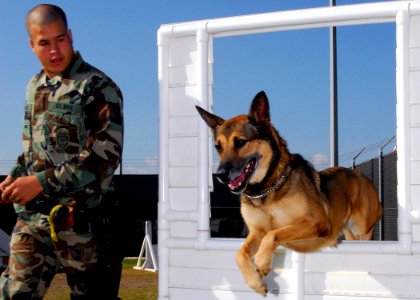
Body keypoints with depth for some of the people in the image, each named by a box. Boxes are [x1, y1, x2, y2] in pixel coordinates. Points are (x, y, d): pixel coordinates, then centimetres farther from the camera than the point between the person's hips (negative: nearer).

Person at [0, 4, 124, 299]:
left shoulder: (98, 87, -9)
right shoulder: (35, 87, 14)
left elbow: (105, 156, -18)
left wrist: (42, 182, -19)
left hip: (81, 219, -6)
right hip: (32, 215, 6)